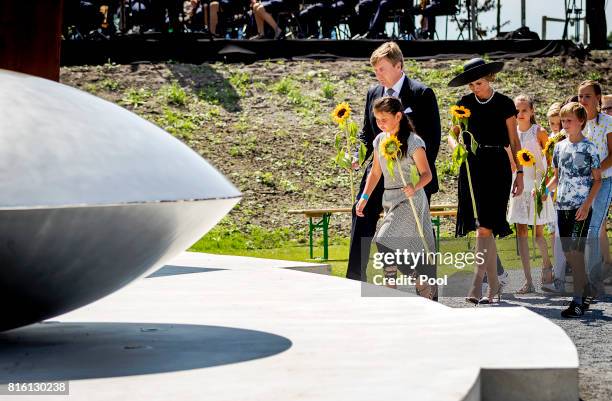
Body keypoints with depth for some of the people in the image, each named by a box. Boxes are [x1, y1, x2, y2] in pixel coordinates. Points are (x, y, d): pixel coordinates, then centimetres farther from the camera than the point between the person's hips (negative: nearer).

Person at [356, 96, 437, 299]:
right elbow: (375, 172, 16)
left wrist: (415, 187, -30)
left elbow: (426, 174, -11)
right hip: (389, 199, 7)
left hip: (410, 200, -7)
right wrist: (364, 197, 9)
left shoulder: (413, 142, -11)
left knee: (385, 241, -19)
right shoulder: (379, 140, 8)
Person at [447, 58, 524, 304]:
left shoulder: (504, 104, 0)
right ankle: (494, 285, 13)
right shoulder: (465, 103, 8)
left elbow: (514, 141, 4)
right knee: (484, 228, 3)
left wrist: (519, 173, -1)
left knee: (485, 227, -12)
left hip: (496, 166, -3)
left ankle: (476, 286, -12)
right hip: (471, 166, 3)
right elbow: (452, 134, 10)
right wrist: (456, 147, -13)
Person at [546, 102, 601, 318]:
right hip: (563, 206, 6)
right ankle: (585, 291, 21)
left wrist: (587, 205, -14)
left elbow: (597, 180, -4)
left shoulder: (589, 148, -5)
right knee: (568, 253, 7)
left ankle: (578, 301, -11)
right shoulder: (560, 147, 11)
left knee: (575, 252, -12)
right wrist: (545, 190, 1)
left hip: (581, 208, -6)